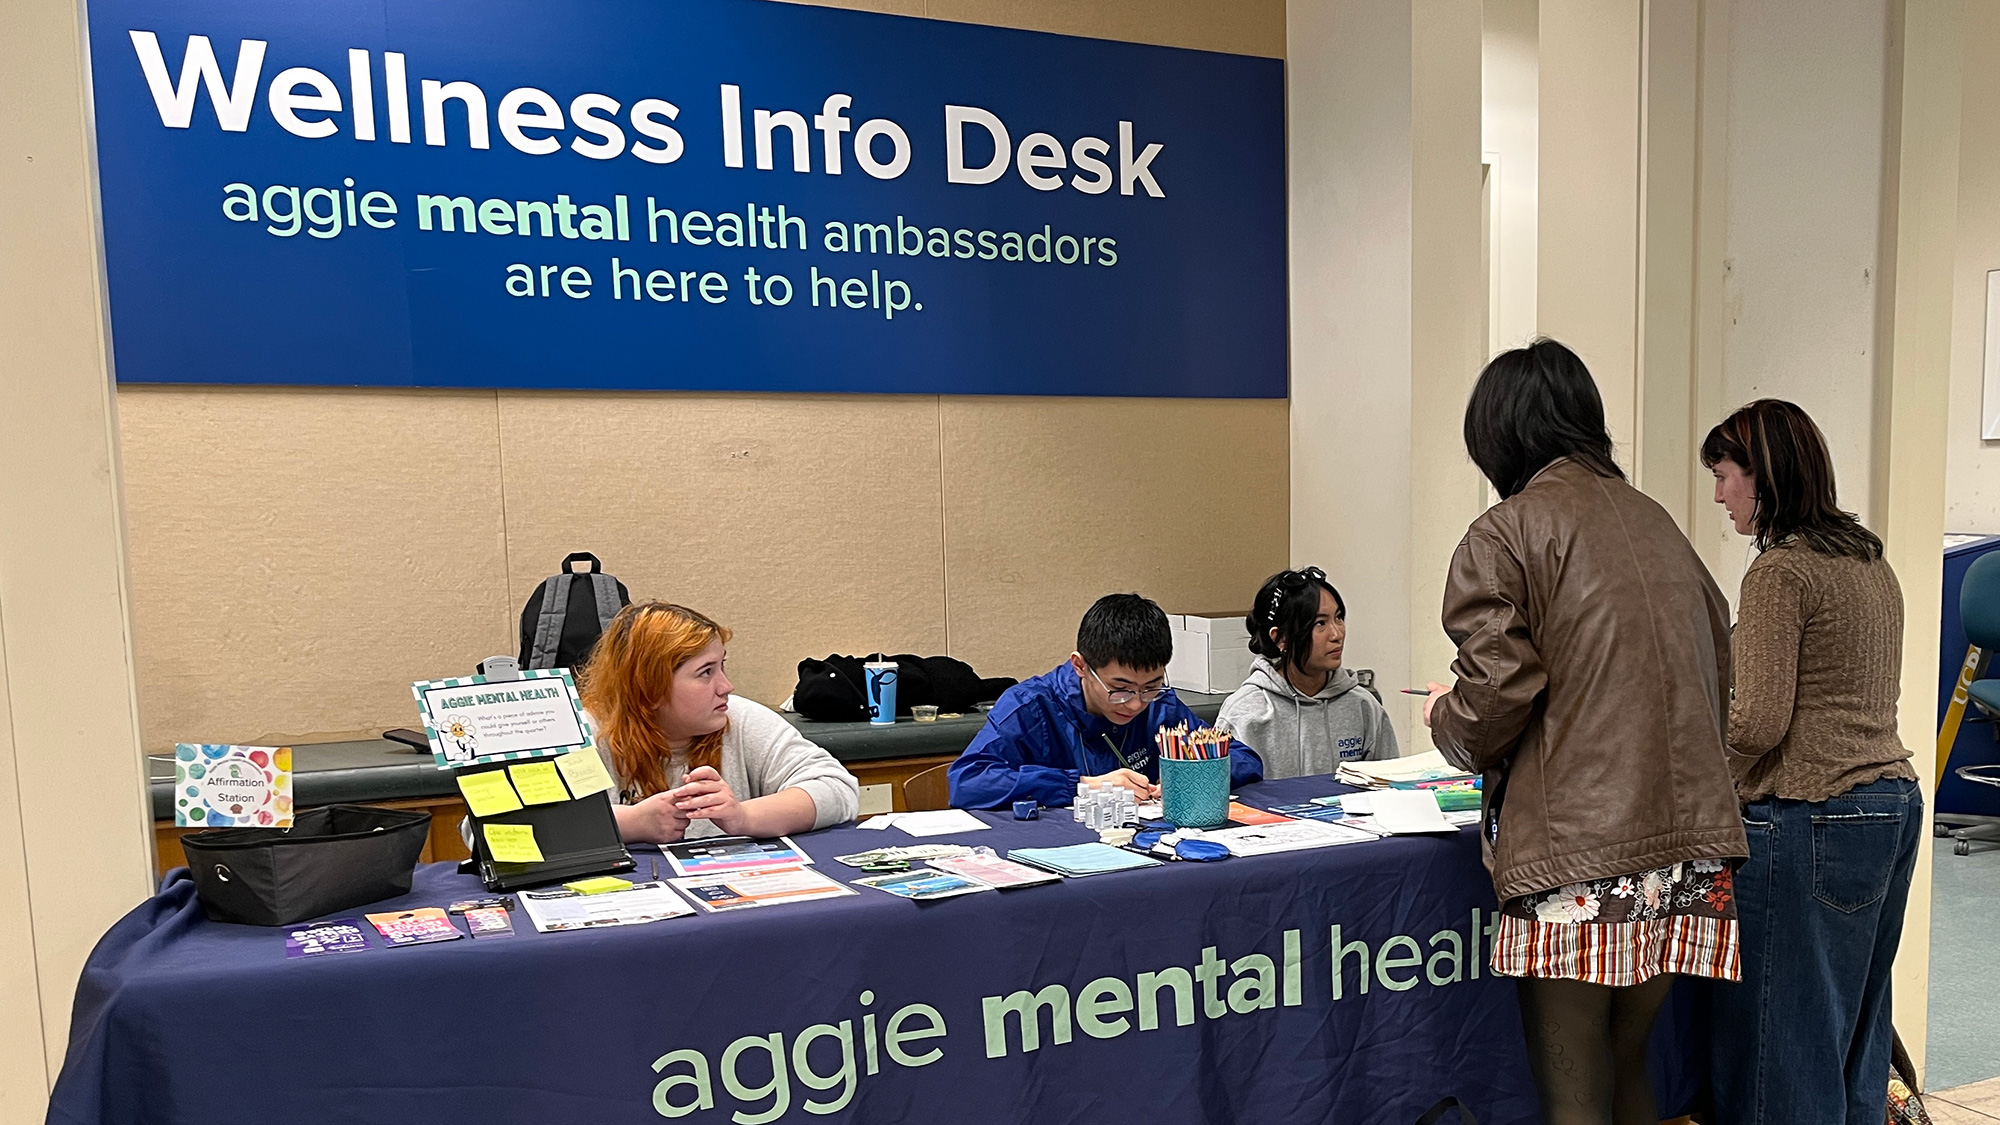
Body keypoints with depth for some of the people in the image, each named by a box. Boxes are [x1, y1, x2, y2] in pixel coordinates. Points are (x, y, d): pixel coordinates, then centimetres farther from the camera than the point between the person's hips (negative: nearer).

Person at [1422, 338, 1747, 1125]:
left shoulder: (1502, 535, -6)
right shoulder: (1656, 522, 15)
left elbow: (1495, 699, -13)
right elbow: (1718, 670, 19)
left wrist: (1443, 718, 8)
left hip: (1577, 853, -7)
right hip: (1689, 838, 7)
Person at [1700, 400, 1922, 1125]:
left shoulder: (1781, 570, -14)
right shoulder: (1871, 562, 13)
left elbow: (1760, 723, -18)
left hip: (1812, 820, -9)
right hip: (1893, 802, 9)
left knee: (1785, 1033, 0)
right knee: (1858, 1021, 18)